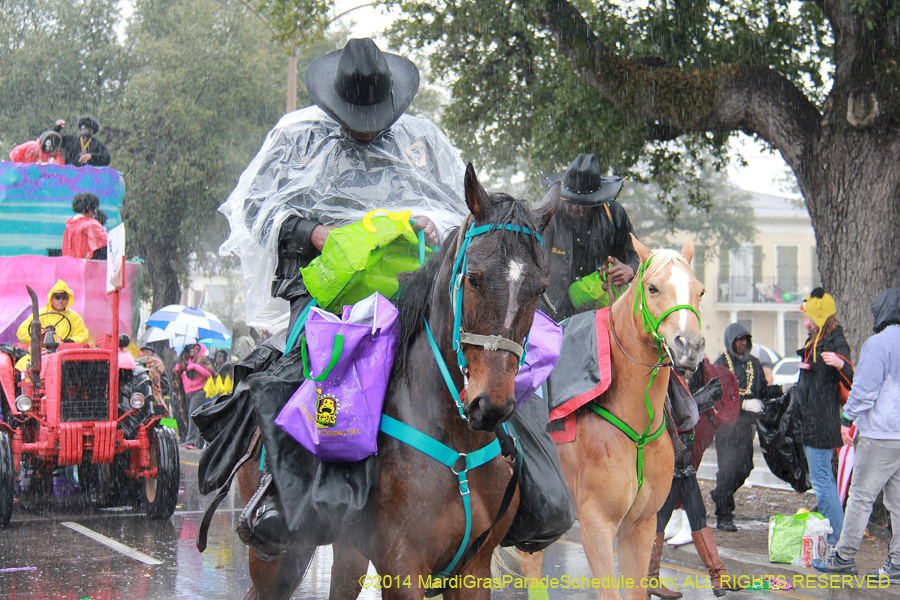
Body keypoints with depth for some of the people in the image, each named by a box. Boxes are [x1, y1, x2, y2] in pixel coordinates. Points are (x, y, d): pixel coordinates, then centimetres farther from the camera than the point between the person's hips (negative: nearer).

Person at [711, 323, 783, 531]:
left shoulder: (754, 363, 15)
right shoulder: (721, 363, -1)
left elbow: (763, 391, 15)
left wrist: (780, 389, -4)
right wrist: (743, 403, -21)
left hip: (747, 422, 5)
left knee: (744, 467, 6)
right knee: (728, 467, -8)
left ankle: (720, 495, 32)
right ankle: (723, 516, -3)